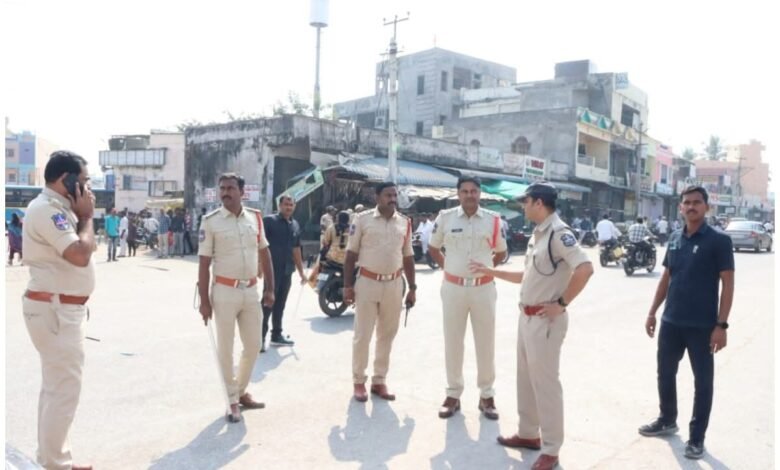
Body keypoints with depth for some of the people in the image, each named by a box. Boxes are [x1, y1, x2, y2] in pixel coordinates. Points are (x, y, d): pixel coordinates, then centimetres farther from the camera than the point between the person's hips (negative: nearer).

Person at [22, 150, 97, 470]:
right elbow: (81, 255, -26)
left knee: (55, 386, 18)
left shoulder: (57, 208, 14)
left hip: (60, 308, 11)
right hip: (55, 310, -11)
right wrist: (86, 216, -15)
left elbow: (85, 249, 17)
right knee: (64, 389, -5)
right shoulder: (46, 209, -17)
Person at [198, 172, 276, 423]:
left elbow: (264, 253, 10)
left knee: (253, 346, 12)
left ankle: (241, 391, 32)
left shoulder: (255, 217, 3)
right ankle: (232, 400, 20)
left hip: (251, 290, 4)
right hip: (225, 292, -4)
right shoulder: (211, 221, -8)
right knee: (226, 349, 6)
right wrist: (204, 300, -9)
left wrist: (270, 288, 6)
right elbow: (203, 263, -7)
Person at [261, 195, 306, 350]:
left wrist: (301, 272, 18)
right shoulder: (269, 221, -5)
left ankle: (276, 335, 23)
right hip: (272, 268, -6)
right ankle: (260, 337, 1)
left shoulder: (295, 225, 13)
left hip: (287, 270, 6)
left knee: (280, 303, 13)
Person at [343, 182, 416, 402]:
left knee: (387, 335, 11)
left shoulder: (405, 223, 6)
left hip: (394, 284, 4)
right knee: (362, 335, 2)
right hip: (367, 283, -3)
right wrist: (348, 285, -7)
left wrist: (412, 288, 9)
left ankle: (379, 380, 22)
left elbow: (408, 257, 11)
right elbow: (351, 254, -2)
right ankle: (358, 381, 16)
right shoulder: (363, 219, -5)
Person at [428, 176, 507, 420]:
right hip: (453, 288, 0)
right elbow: (433, 248, 12)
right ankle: (453, 394, 20)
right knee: (453, 342, 7)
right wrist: (448, 267, 5)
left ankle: (487, 395, 21)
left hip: (484, 288, 0)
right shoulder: (445, 218, -2)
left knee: (486, 343, 8)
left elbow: (501, 252, 14)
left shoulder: (493, 220, -1)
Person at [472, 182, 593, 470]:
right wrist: (490, 272, 20)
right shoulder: (537, 234, 12)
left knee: (545, 382, 0)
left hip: (545, 320, -10)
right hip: (527, 317, 10)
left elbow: (585, 269, -29)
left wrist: (561, 304, -21)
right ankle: (528, 433, 33)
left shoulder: (559, 233, -18)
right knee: (526, 379, 18)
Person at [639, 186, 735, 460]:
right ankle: (667, 420, 36)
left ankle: (697, 437, 19)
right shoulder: (674, 240, 7)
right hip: (671, 322, 5)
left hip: (702, 325, -5)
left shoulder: (718, 241, -9)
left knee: (702, 381, 6)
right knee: (665, 374, 16)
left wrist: (721, 325, -16)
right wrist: (652, 312, 11)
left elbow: (727, 284, -10)